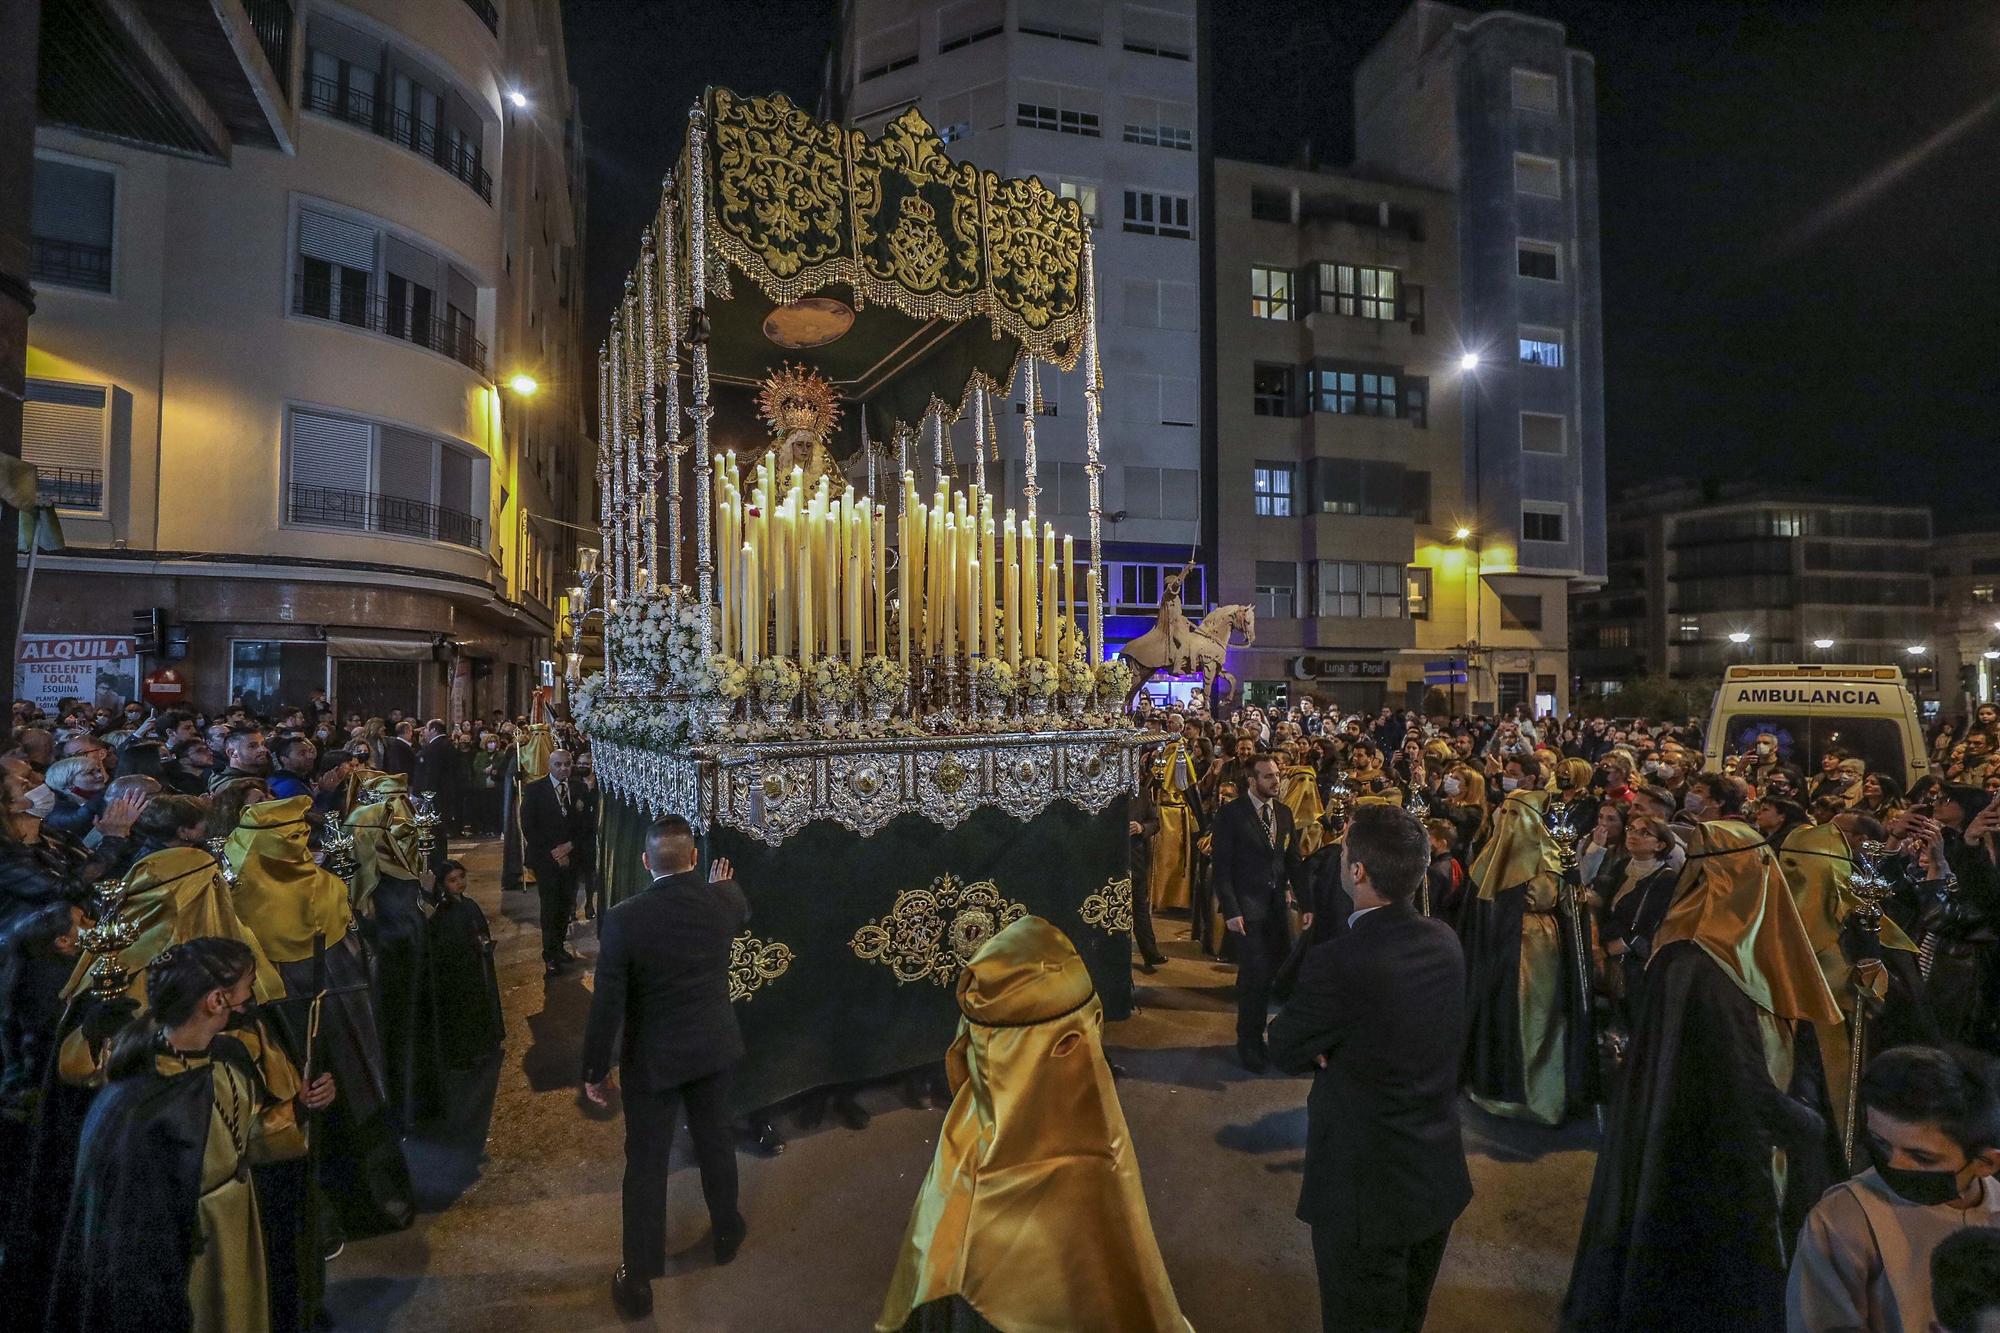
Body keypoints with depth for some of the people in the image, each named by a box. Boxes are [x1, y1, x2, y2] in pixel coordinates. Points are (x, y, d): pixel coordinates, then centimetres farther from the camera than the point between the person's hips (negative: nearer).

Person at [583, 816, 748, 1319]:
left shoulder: (624, 918, -23)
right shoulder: (725, 899, -14)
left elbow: (607, 1005, -17)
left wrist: (595, 1070, -3)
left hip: (653, 1058, -3)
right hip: (713, 1046, 3)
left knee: (646, 1164, 13)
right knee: (715, 1141, 23)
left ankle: (639, 1279, 26)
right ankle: (727, 1231, 44)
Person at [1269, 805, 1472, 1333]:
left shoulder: (1338, 960, -31)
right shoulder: (1445, 941, -8)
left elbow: (1285, 1051, -16)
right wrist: (1334, 1046, -10)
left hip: (1365, 1190, -7)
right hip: (1441, 1177, 7)